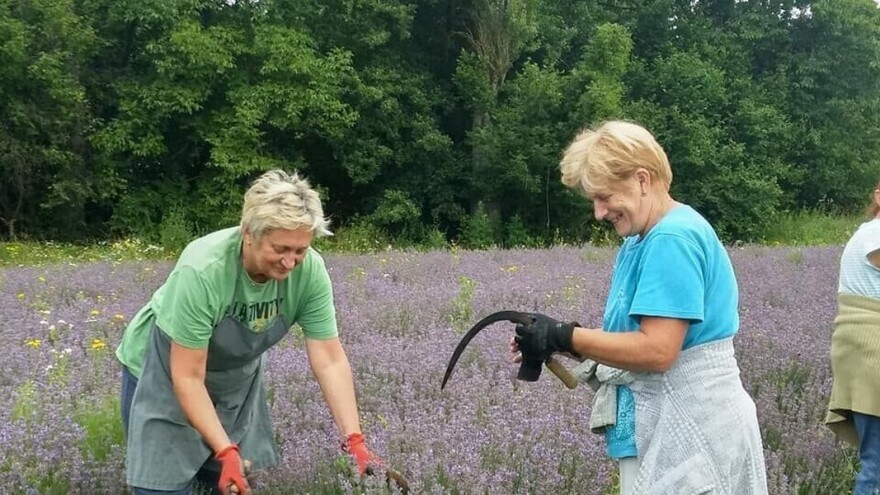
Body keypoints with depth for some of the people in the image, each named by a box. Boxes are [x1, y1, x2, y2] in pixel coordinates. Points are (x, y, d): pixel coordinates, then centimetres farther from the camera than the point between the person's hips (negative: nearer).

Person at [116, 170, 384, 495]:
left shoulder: (310, 271, -23)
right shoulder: (202, 271, -35)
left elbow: (330, 360, -19)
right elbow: (188, 377, -30)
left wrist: (353, 440, -27)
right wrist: (226, 452, -36)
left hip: (236, 378, 5)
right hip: (163, 373, -4)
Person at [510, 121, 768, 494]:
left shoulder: (673, 239, -18)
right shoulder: (640, 242, 12)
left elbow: (657, 350, -24)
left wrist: (563, 337, -17)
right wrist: (551, 344, -3)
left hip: (687, 430, -9)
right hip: (660, 425, 9)